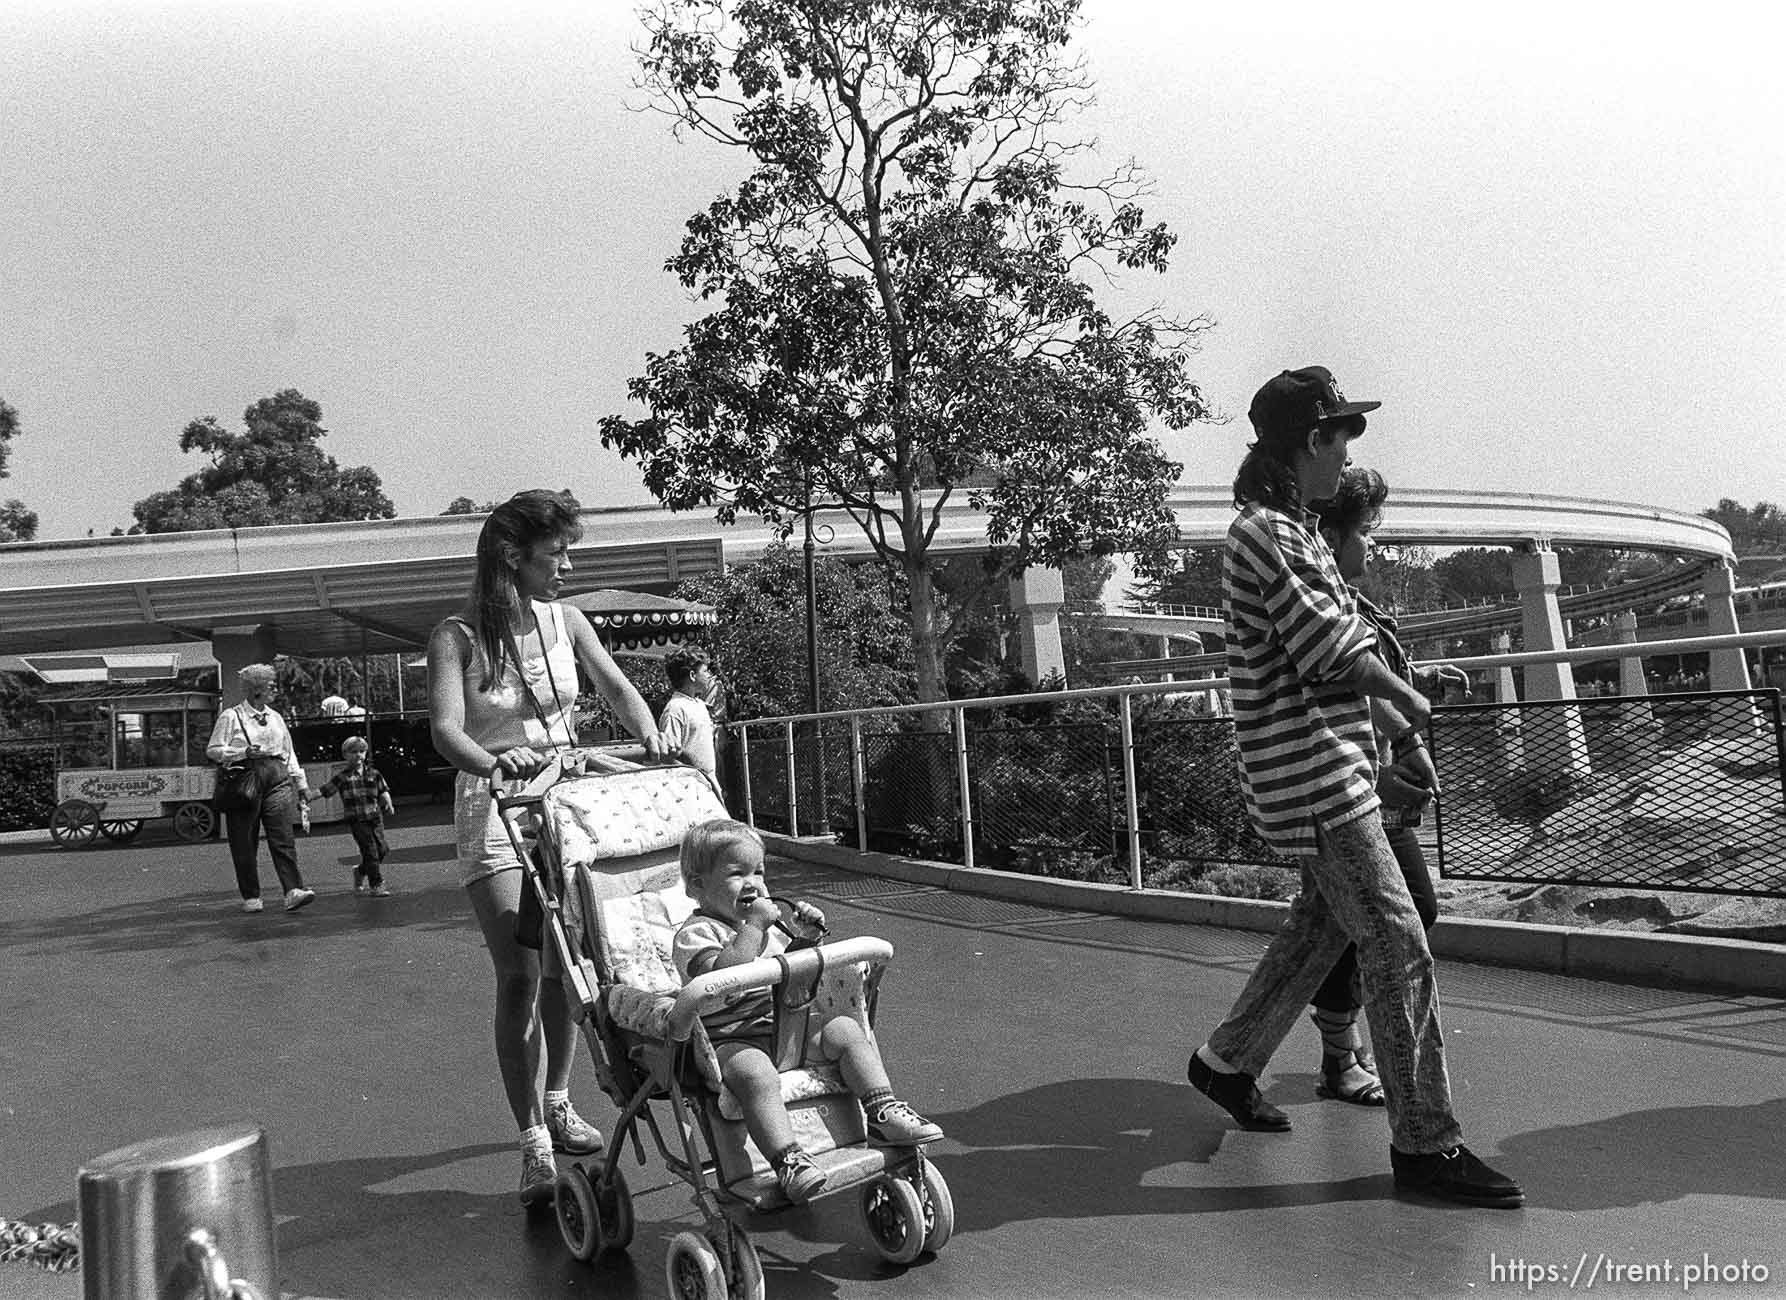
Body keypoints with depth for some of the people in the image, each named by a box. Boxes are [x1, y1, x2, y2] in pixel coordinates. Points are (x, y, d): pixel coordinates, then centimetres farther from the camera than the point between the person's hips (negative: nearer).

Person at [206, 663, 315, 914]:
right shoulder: (231, 717, 1)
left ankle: (293, 891, -16)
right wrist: (245, 752, -15)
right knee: (245, 844, 3)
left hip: (277, 779, 3)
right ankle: (251, 897, 13)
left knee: (283, 838, -8)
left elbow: (289, 754, 21)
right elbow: (213, 750, -2)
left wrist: (301, 786, 19)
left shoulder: (275, 718, 17)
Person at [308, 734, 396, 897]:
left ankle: (361, 872, 28)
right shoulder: (342, 777, 1)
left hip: (375, 817, 4)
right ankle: (376, 885, -1)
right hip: (356, 819, -3)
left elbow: (383, 790, 11)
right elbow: (323, 791, 4)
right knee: (370, 850, -8)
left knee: (381, 849, 2)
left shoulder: (373, 773, 8)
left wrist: (389, 805, -5)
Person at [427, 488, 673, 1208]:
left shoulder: (564, 619, 1)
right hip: (494, 807, -4)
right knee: (519, 975, -11)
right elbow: (445, 729, -22)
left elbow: (616, 687, 3)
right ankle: (534, 1142, -2)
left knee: (563, 966, 11)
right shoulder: (456, 636, -11)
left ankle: (558, 1102, 32)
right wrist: (492, 761, -42)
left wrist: (650, 735, -16)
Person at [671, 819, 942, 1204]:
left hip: (782, 1028, 7)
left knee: (846, 1031, -8)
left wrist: (808, 937, 9)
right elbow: (723, 975, -28)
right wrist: (753, 925, -25)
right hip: (729, 1041, -7)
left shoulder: (768, 925, 17)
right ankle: (788, 1161, -41)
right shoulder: (694, 934, -8)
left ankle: (884, 1114, -7)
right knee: (755, 1074, -38)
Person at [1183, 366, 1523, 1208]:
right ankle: (1424, 1144, 2)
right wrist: (1409, 701, -2)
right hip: (1310, 769, -11)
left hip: (1332, 764, 11)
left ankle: (1227, 1062, 33)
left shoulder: (1294, 531, 17)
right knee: (1397, 946, -7)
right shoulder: (1263, 536, -16)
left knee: (1325, 922, 19)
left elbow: (1342, 653, 19)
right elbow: (1335, 655, -18)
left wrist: (1403, 738, 18)